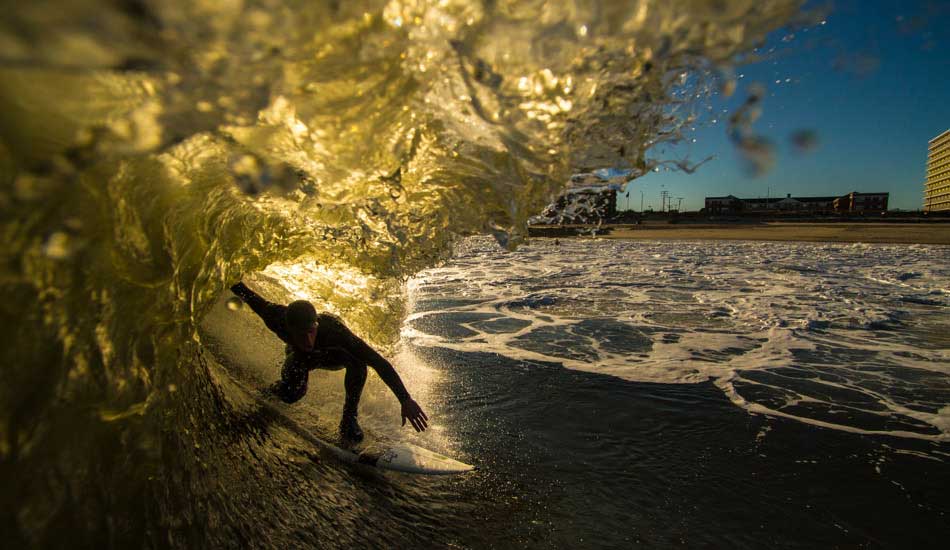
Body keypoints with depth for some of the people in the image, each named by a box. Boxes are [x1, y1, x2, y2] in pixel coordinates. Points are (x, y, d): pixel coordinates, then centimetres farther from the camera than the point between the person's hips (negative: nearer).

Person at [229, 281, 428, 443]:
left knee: (358, 360, -37)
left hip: (333, 355, -2)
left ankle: (349, 416, -15)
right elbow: (255, 300, -16)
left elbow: (379, 362, -48)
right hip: (300, 357, 3)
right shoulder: (279, 319, -39)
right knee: (291, 394, -25)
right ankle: (277, 389, 15)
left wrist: (405, 400, -52)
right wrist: (233, 283, 4)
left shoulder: (334, 329, -46)